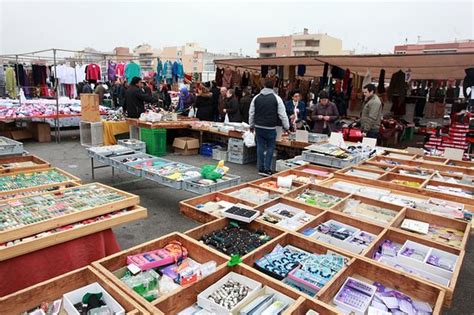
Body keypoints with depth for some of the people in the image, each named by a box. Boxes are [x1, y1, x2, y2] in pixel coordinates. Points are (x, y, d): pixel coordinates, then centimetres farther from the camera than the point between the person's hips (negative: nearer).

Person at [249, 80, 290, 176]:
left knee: (260, 147, 9)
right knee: (270, 148, 5)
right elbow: (282, 114, -3)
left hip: (258, 127, 3)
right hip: (270, 128, -3)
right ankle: (267, 169, 2)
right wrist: (286, 127, 6)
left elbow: (251, 113, 12)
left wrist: (251, 125, 22)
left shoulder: (256, 98, 6)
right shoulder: (277, 98, -4)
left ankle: (261, 169, 13)